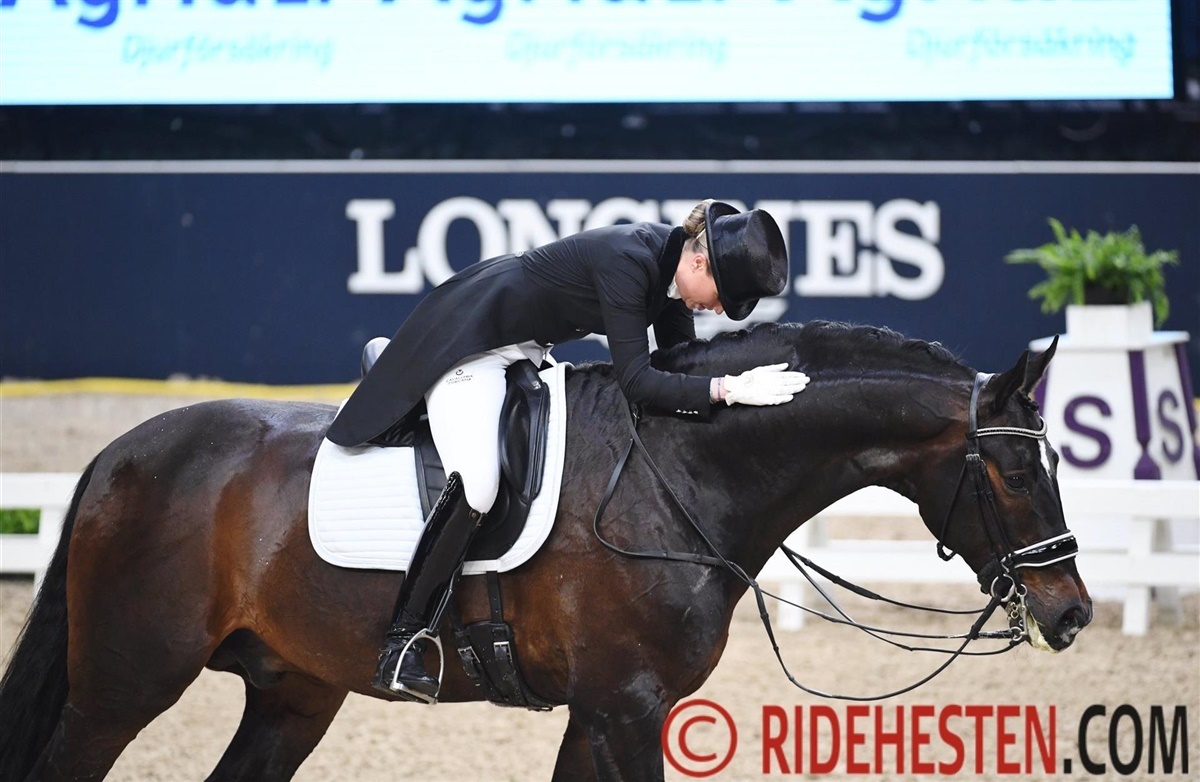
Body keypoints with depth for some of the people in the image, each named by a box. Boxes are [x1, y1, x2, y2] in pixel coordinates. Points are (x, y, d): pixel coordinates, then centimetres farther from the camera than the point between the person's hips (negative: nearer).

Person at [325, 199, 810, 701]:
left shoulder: (671, 264, -2)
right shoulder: (627, 261, -29)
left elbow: (679, 368, 8)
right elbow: (634, 382, -31)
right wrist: (728, 390, -36)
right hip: (467, 343, -11)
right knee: (476, 488, -24)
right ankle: (401, 646, -21)